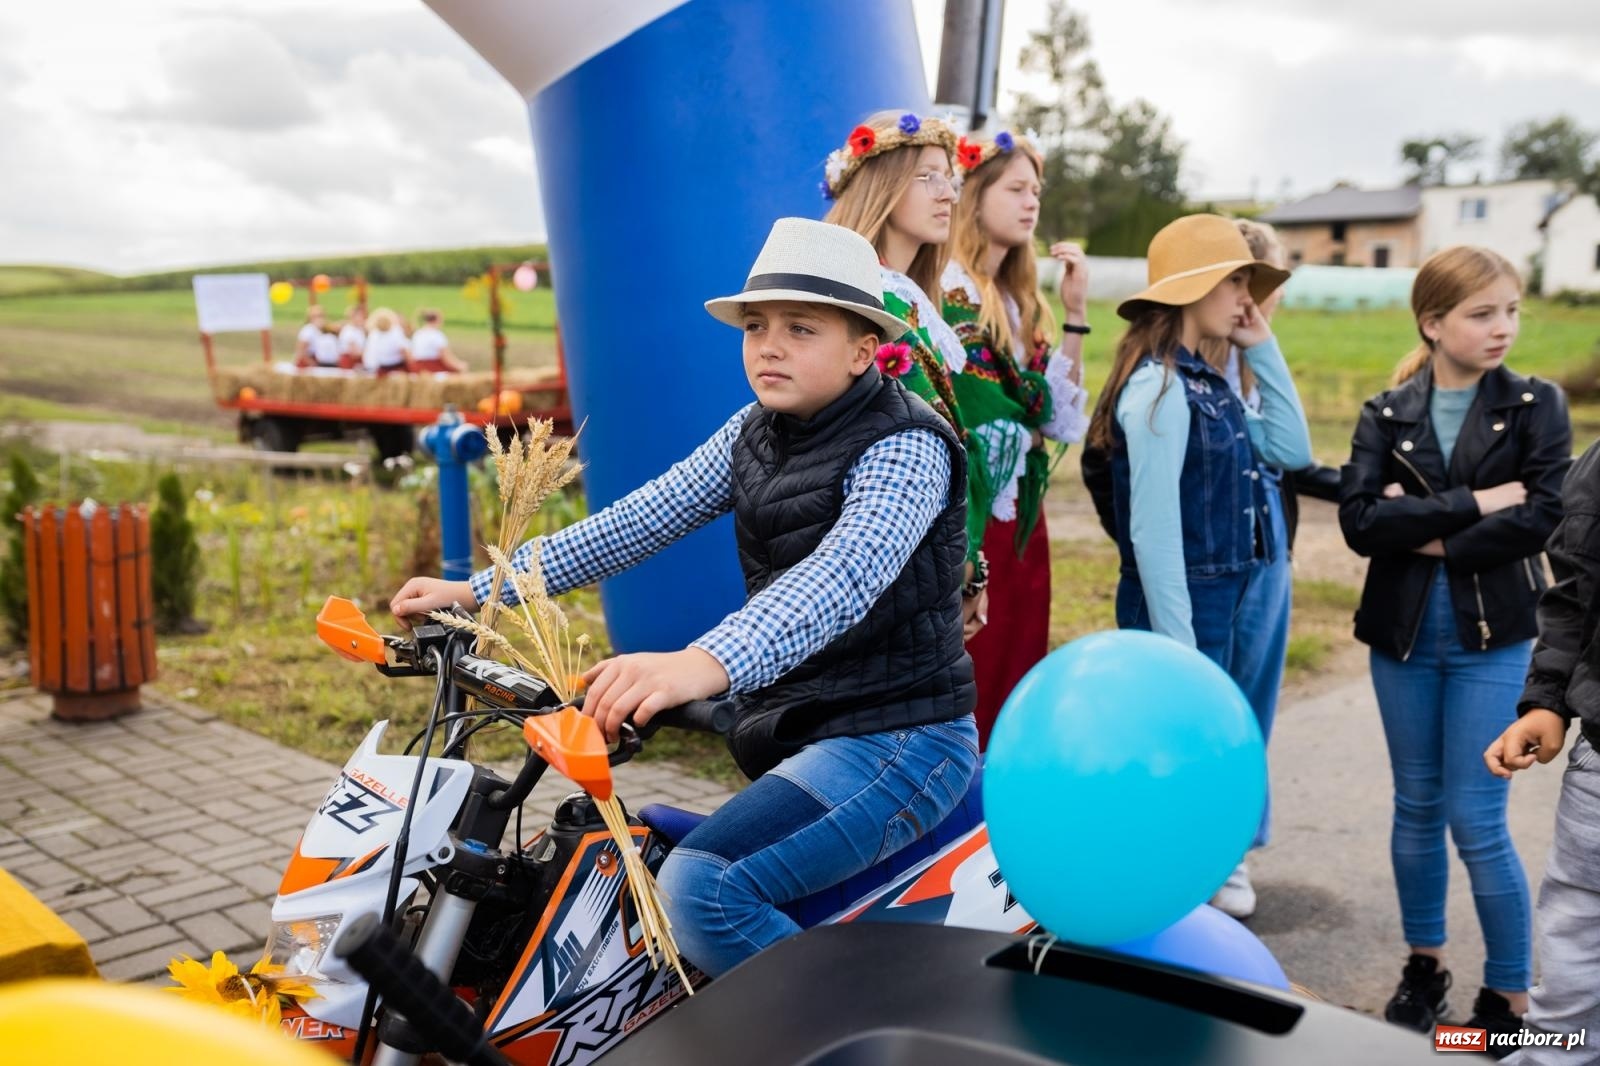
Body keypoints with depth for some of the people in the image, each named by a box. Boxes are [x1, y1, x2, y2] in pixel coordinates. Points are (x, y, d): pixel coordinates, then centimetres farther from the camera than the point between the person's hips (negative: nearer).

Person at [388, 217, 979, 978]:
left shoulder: (906, 448, -18)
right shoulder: (758, 431, 7)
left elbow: (844, 576, -36)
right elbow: (647, 517, 6)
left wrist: (704, 664, -53)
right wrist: (477, 591, 1)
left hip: (898, 740, -9)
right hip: (794, 732, 9)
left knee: (704, 889, -28)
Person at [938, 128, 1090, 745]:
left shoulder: (1018, 302, 15)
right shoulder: (944, 289, -10)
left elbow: (1062, 418, 9)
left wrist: (1075, 313, 4)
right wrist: (1030, 428, -3)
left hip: (1020, 521, 8)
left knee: (1014, 687, 11)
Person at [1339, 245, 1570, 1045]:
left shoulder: (1537, 406, -2)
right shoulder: (1386, 413, 0)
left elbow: (1541, 517, -15)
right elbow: (1358, 519, -13)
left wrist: (1428, 534, -13)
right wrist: (1473, 505, -18)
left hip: (1493, 637, -2)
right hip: (1402, 634, 2)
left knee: (1476, 822, -2)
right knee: (1417, 808, 14)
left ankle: (1510, 993, 16)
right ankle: (1424, 961, 32)